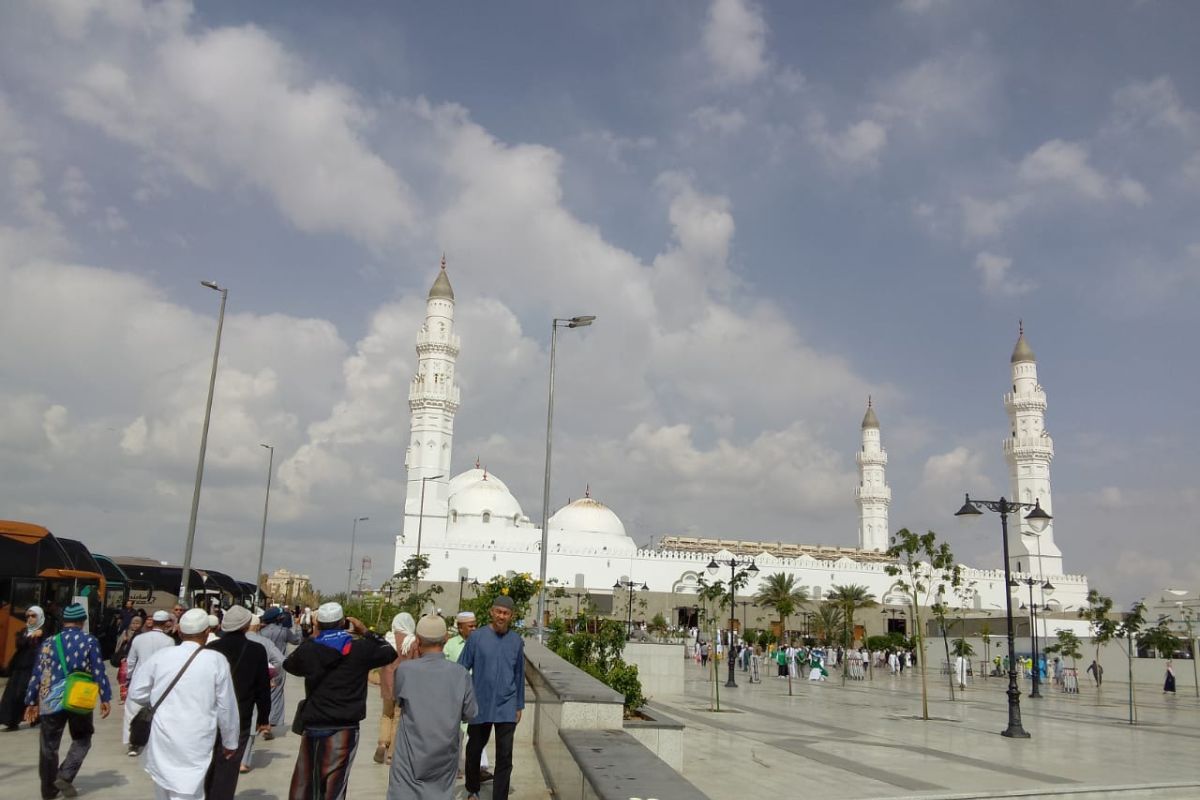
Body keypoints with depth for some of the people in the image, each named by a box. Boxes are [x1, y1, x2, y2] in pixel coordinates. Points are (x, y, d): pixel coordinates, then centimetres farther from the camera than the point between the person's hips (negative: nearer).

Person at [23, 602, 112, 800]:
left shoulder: (48, 643, 5)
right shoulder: (89, 641, -3)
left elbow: (37, 674, 7)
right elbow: (98, 672, -5)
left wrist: (31, 702, 14)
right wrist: (104, 698, 1)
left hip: (50, 701, 2)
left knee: (49, 747, 13)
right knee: (82, 740, 16)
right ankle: (65, 776, -2)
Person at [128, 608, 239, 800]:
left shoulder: (161, 655, -2)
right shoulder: (216, 660, -8)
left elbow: (136, 693, 6)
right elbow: (226, 707, -3)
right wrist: (230, 742, 10)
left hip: (162, 741, 3)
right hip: (195, 746, -3)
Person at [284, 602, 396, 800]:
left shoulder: (308, 648, -1)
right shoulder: (359, 648, -6)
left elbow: (288, 664, 20)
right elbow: (390, 653, 10)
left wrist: (312, 638, 22)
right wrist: (366, 632, 16)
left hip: (313, 727, 3)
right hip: (343, 729, -2)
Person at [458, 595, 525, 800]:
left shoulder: (517, 641, 1)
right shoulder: (477, 637, -7)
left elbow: (519, 675, 9)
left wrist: (519, 706, 12)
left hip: (506, 708, 0)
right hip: (480, 706, 0)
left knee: (504, 757, -5)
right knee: (475, 750, 17)